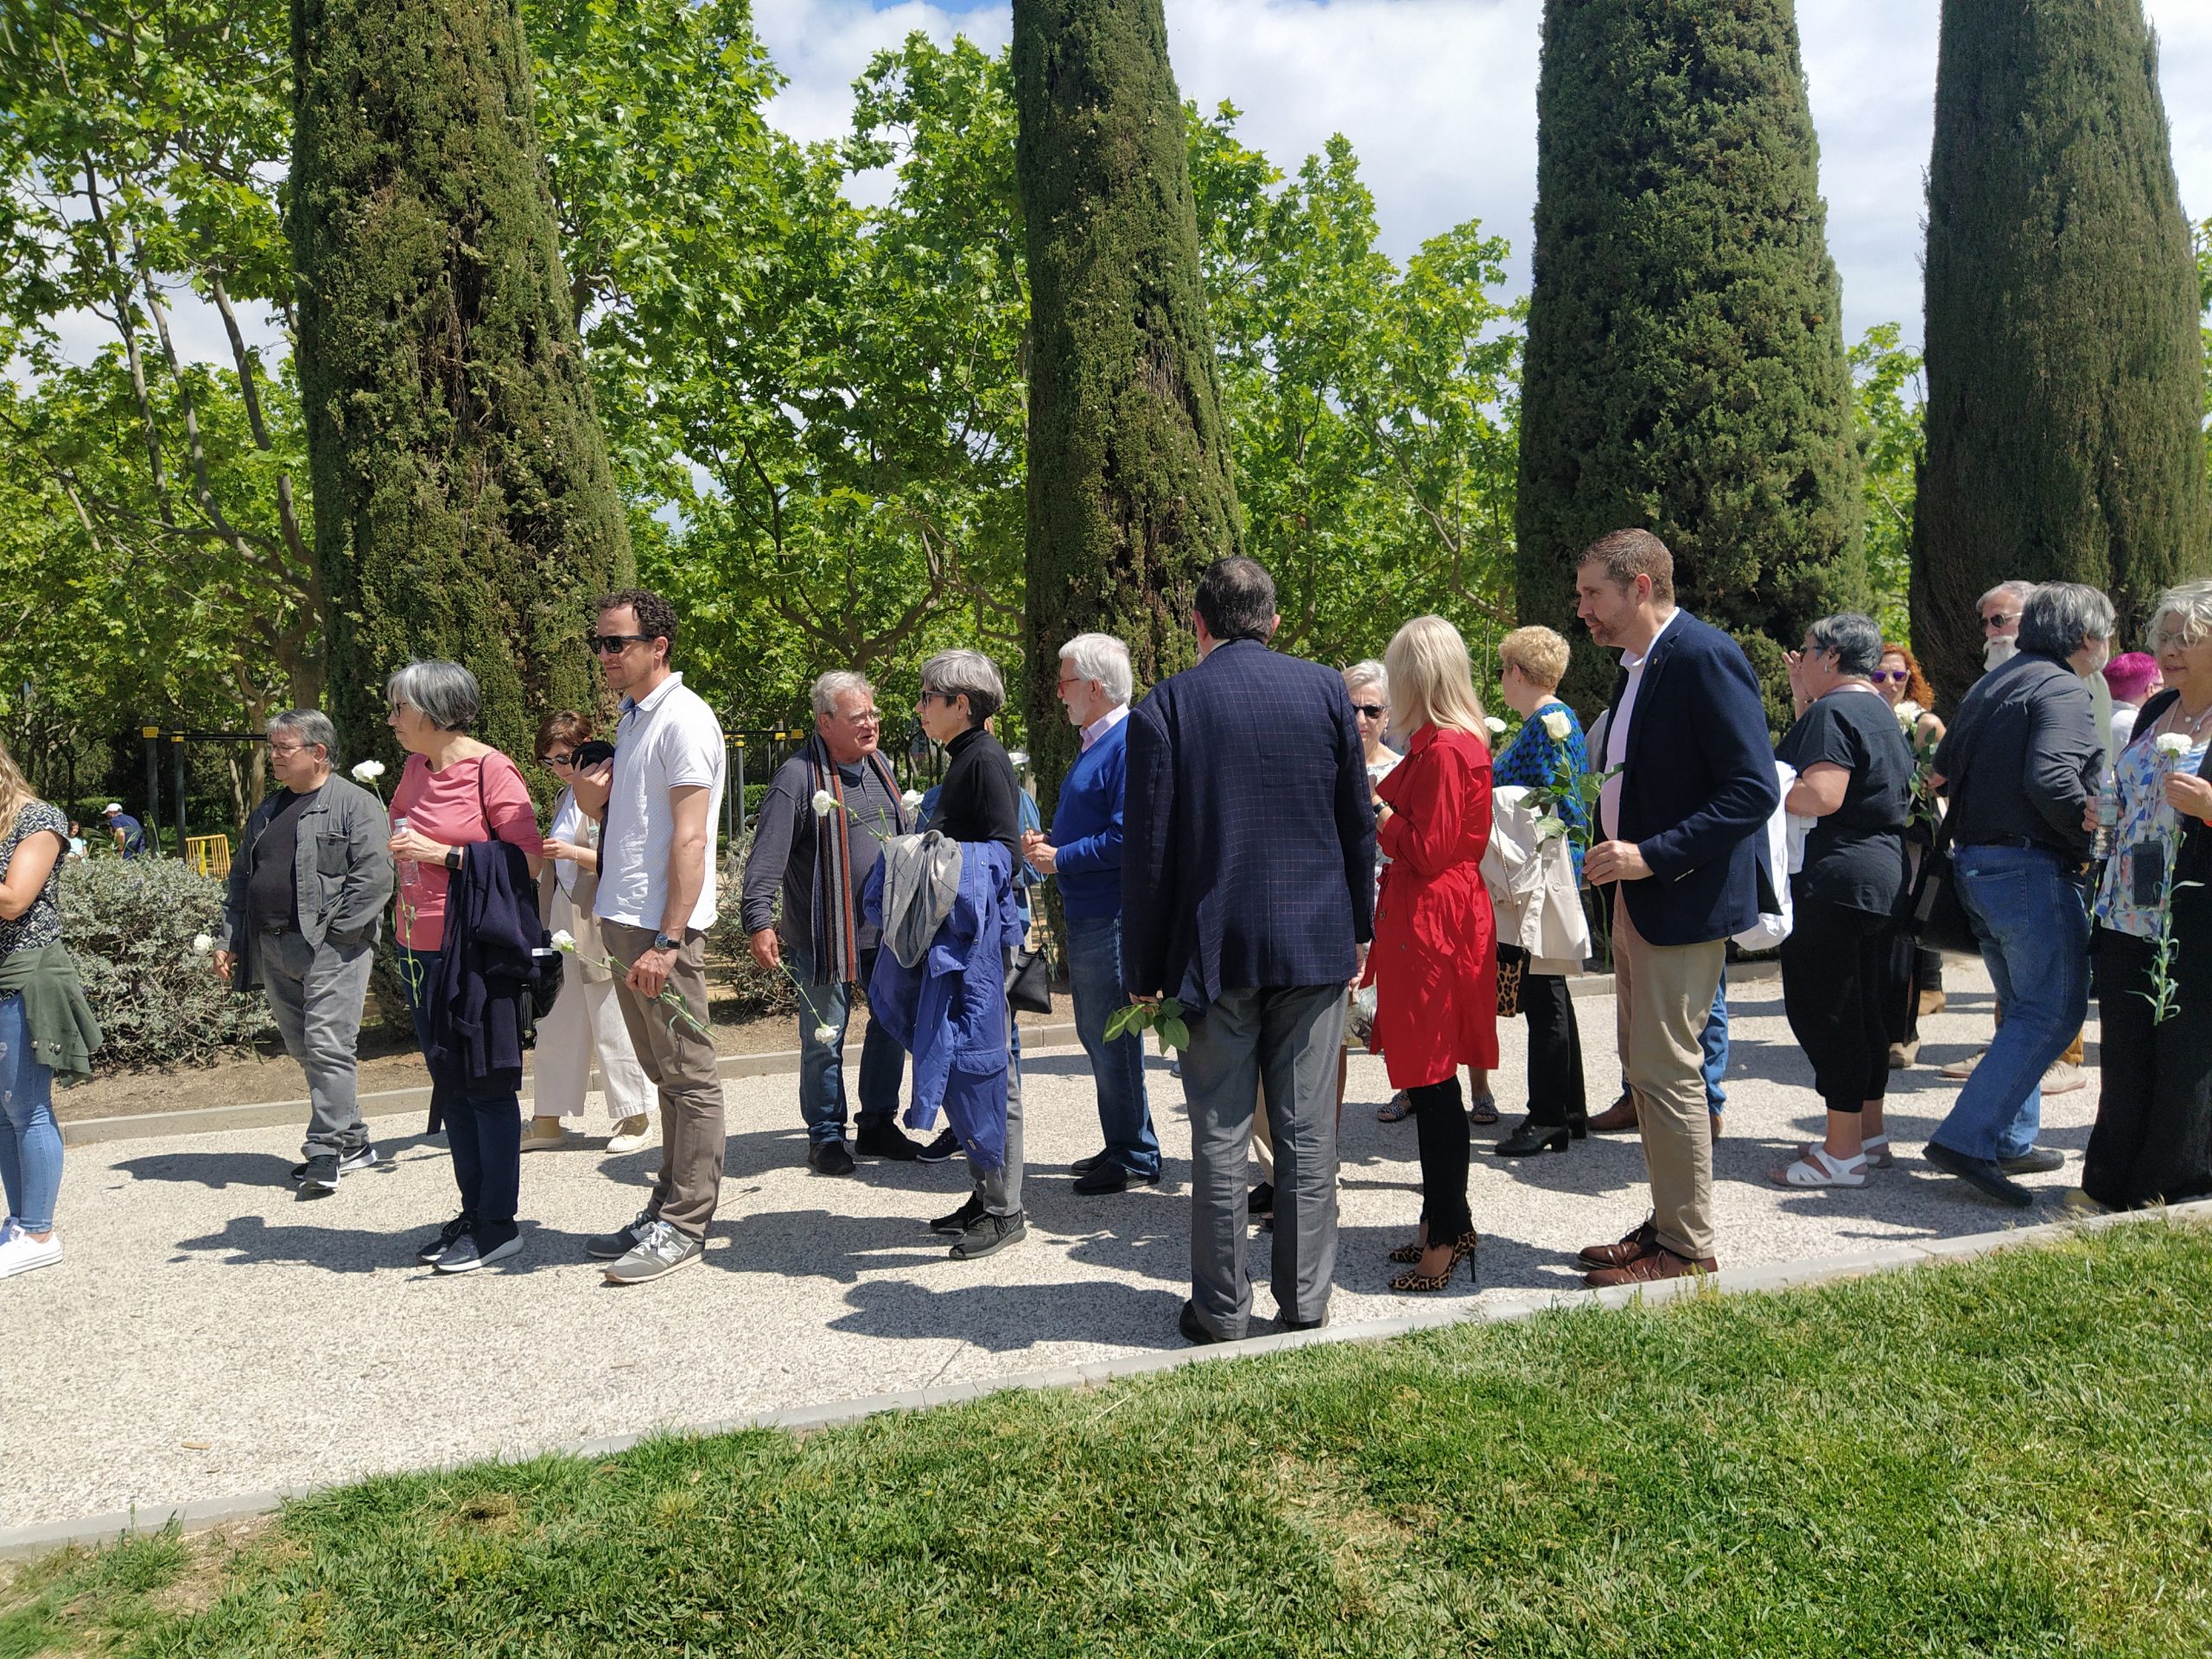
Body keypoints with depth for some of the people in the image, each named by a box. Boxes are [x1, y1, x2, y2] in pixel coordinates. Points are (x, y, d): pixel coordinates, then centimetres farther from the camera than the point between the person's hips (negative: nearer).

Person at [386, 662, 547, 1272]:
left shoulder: (491, 770, -12)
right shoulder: (416, 768, 12)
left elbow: (529, 857, -17)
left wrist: (446, 854, -18)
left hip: (476, 948, -8)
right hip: (422, 948, 8)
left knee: (485, 1084, -1)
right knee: (450, 1085, 13)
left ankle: (499, 1224, 7)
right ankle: (473, 1212, 24)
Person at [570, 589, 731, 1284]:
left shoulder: (682, 719, -12)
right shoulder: (633, 718, 17)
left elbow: (690, 839, -18)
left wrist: (667, 940, -23)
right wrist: (590, 793, 2)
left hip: (660, 925, -10)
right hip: (624, 917, 10)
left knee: (687, 1076, -1)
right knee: (663, 1073, 15)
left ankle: (684, 1226, 5)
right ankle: (667, 1206, 24)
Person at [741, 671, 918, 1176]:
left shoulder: (880, 766, 10)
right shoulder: (798, 777, -13)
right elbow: (766, 856, -19)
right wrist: (758, 921, -28)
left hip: (887, 930, 7)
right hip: (823, 936, -6)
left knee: (891, 1026, 13)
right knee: (824, 1038, 3)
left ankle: (878, 1124, 28)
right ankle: (826, 1136, 18)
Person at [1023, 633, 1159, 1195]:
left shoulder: (1128, 743, -17)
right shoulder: (1096, 743, 16)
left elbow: (1126, 837, -24)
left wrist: (1060, 858, -15)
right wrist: (1047, 843, 7)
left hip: (1111, 916, -10)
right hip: (1088, 914, 11)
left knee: (1113, 1038, -2)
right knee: (1097, 1036, 17)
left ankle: (1135, 1158, 10)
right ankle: (1121, 1147, 28)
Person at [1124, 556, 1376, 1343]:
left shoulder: (1165, 705, -5)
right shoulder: (1326, 688, 2)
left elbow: (1147, 848, -5)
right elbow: (1359, 821, 6)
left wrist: (1143, 971, 1)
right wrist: (1360, 927, 16)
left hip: (1213, 946, -2)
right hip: (1316, 943, 2)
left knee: (1220, 1135, 5)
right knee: (1308, 1130, 9)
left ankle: (1221, 1308, 14)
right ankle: (1305, 1298, 18)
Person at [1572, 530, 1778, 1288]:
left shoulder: (1704, 658, -16)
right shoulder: (1639, 665, 13)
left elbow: (1756, 790, -22)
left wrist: (1651, 855, -23)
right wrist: (1613, 844, 7)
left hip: (1683, 900, -10)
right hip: (1637, 898, 10)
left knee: (1666, 1068, -3)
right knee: (1644, 1065, 15)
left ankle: (1687, 1247, 10)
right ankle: (1667, 1223, 27)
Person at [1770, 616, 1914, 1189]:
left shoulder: (1832, 711, -13)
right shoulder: (1881, 713, 18)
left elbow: (1820, 795, -24)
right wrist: (1802, 701, 21)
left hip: (1833, 879, -10)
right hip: (1884, 877, 10)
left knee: (1823, 1010, -5)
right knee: (1866, 1007, 16)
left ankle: (1843, 1151, -3)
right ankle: (1870, 1129, 25)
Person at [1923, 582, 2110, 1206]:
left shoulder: (1992, 683, 16)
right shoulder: (2062, 691, -12)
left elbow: (1943, 769, 18)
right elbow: (2051, 781, -25)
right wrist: (2100, 841, -14)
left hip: (1974, 865, 10)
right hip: (2032, 869, -10)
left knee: (2024, 1009, 18)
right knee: (2053, 1013, -5)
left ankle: (2010, 1141, 22)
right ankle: (1965, 1141, -11)